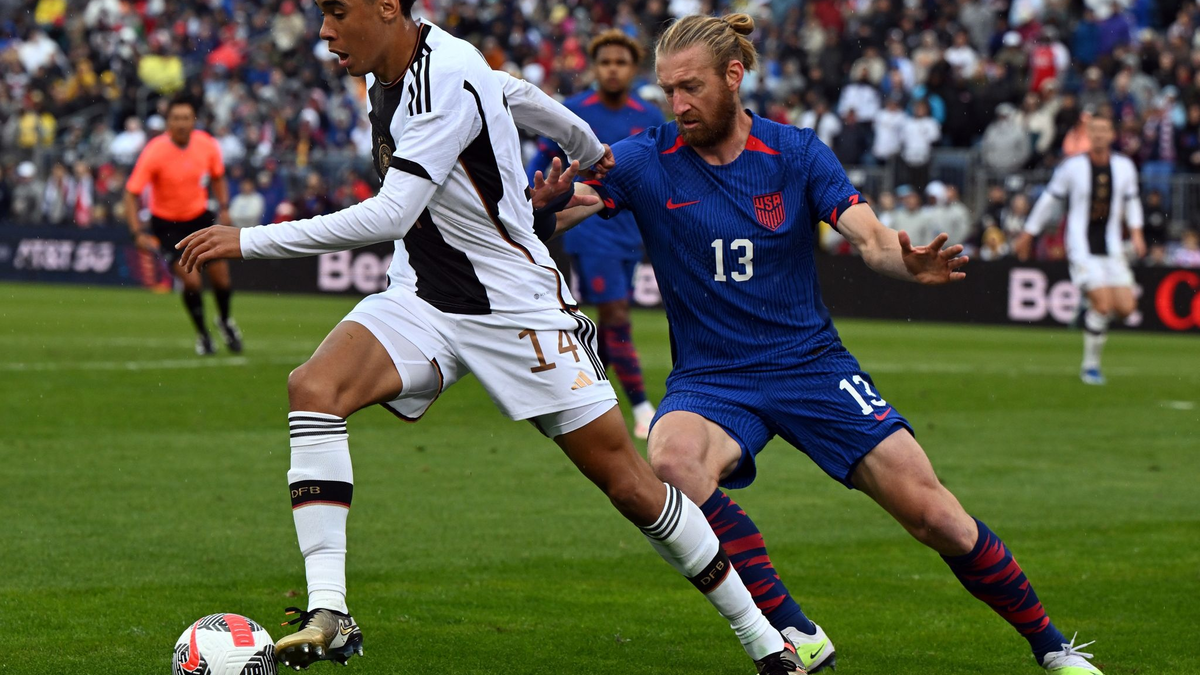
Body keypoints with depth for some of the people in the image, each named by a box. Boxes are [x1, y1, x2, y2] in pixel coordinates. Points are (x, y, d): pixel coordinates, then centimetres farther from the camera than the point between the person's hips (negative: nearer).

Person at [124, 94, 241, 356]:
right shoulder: (154, 152, -23)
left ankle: (225, 321, 34)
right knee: (191, 280, -17)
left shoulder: (207, 145, -10)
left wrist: (224, 208, -2)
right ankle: (203, 334, 9)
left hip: (199, 216, 4)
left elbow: (217, 177, 11)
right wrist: (138, 233, -28)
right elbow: (131, 193, -19)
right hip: (166, 223, -4)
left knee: (221, 276, 1)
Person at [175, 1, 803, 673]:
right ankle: (329, 616, -25)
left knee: (629, 482, -2)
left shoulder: (446, 82, -25)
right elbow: (518, 92, 20)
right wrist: (591, 153, 37)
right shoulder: (391, 69, 2)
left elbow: (388, 217, -32)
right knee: (314, 389, -21)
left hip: (518, 304, -7)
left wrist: (249, 240, -32)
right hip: (422, 299, 7)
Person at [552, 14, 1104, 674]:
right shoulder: (645, 160, -6)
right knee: (671, 462, -35)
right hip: (709, 379, 0)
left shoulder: (795, 152, -2)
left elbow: (871, 238, -12)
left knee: (933, 515, -8)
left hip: (812, 364, 1)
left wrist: (908, 262, -36)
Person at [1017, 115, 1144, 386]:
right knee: (1103, 304, -18)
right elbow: (1049, 199, 5)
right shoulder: (1072, 167, -5)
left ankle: (1091, 312, 27)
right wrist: (1027, 236, 10)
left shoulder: (1124, 167, 5)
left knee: (1125, 308, -7)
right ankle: (1090, 366, -2)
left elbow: (1131, 200, 20)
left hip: (1111, 249, 4)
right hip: (1082, 249, -4)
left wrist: (1136, 232, 6)